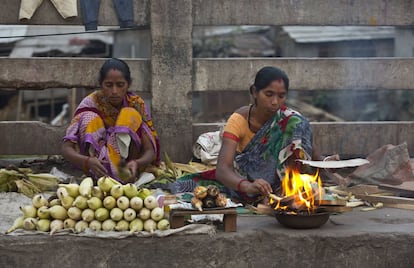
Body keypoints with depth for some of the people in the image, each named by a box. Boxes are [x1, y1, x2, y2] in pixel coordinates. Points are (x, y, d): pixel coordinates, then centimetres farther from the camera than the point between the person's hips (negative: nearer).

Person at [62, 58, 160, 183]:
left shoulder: (136, 104, -10)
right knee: (90, 119, -24)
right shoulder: (90, 103, -14)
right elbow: (66, 149, -21)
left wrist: (137, 163, -39)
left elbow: (151, 151, -14)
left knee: (129, 115, -21)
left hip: (129, 163, 0)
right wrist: (88, 161, -43)